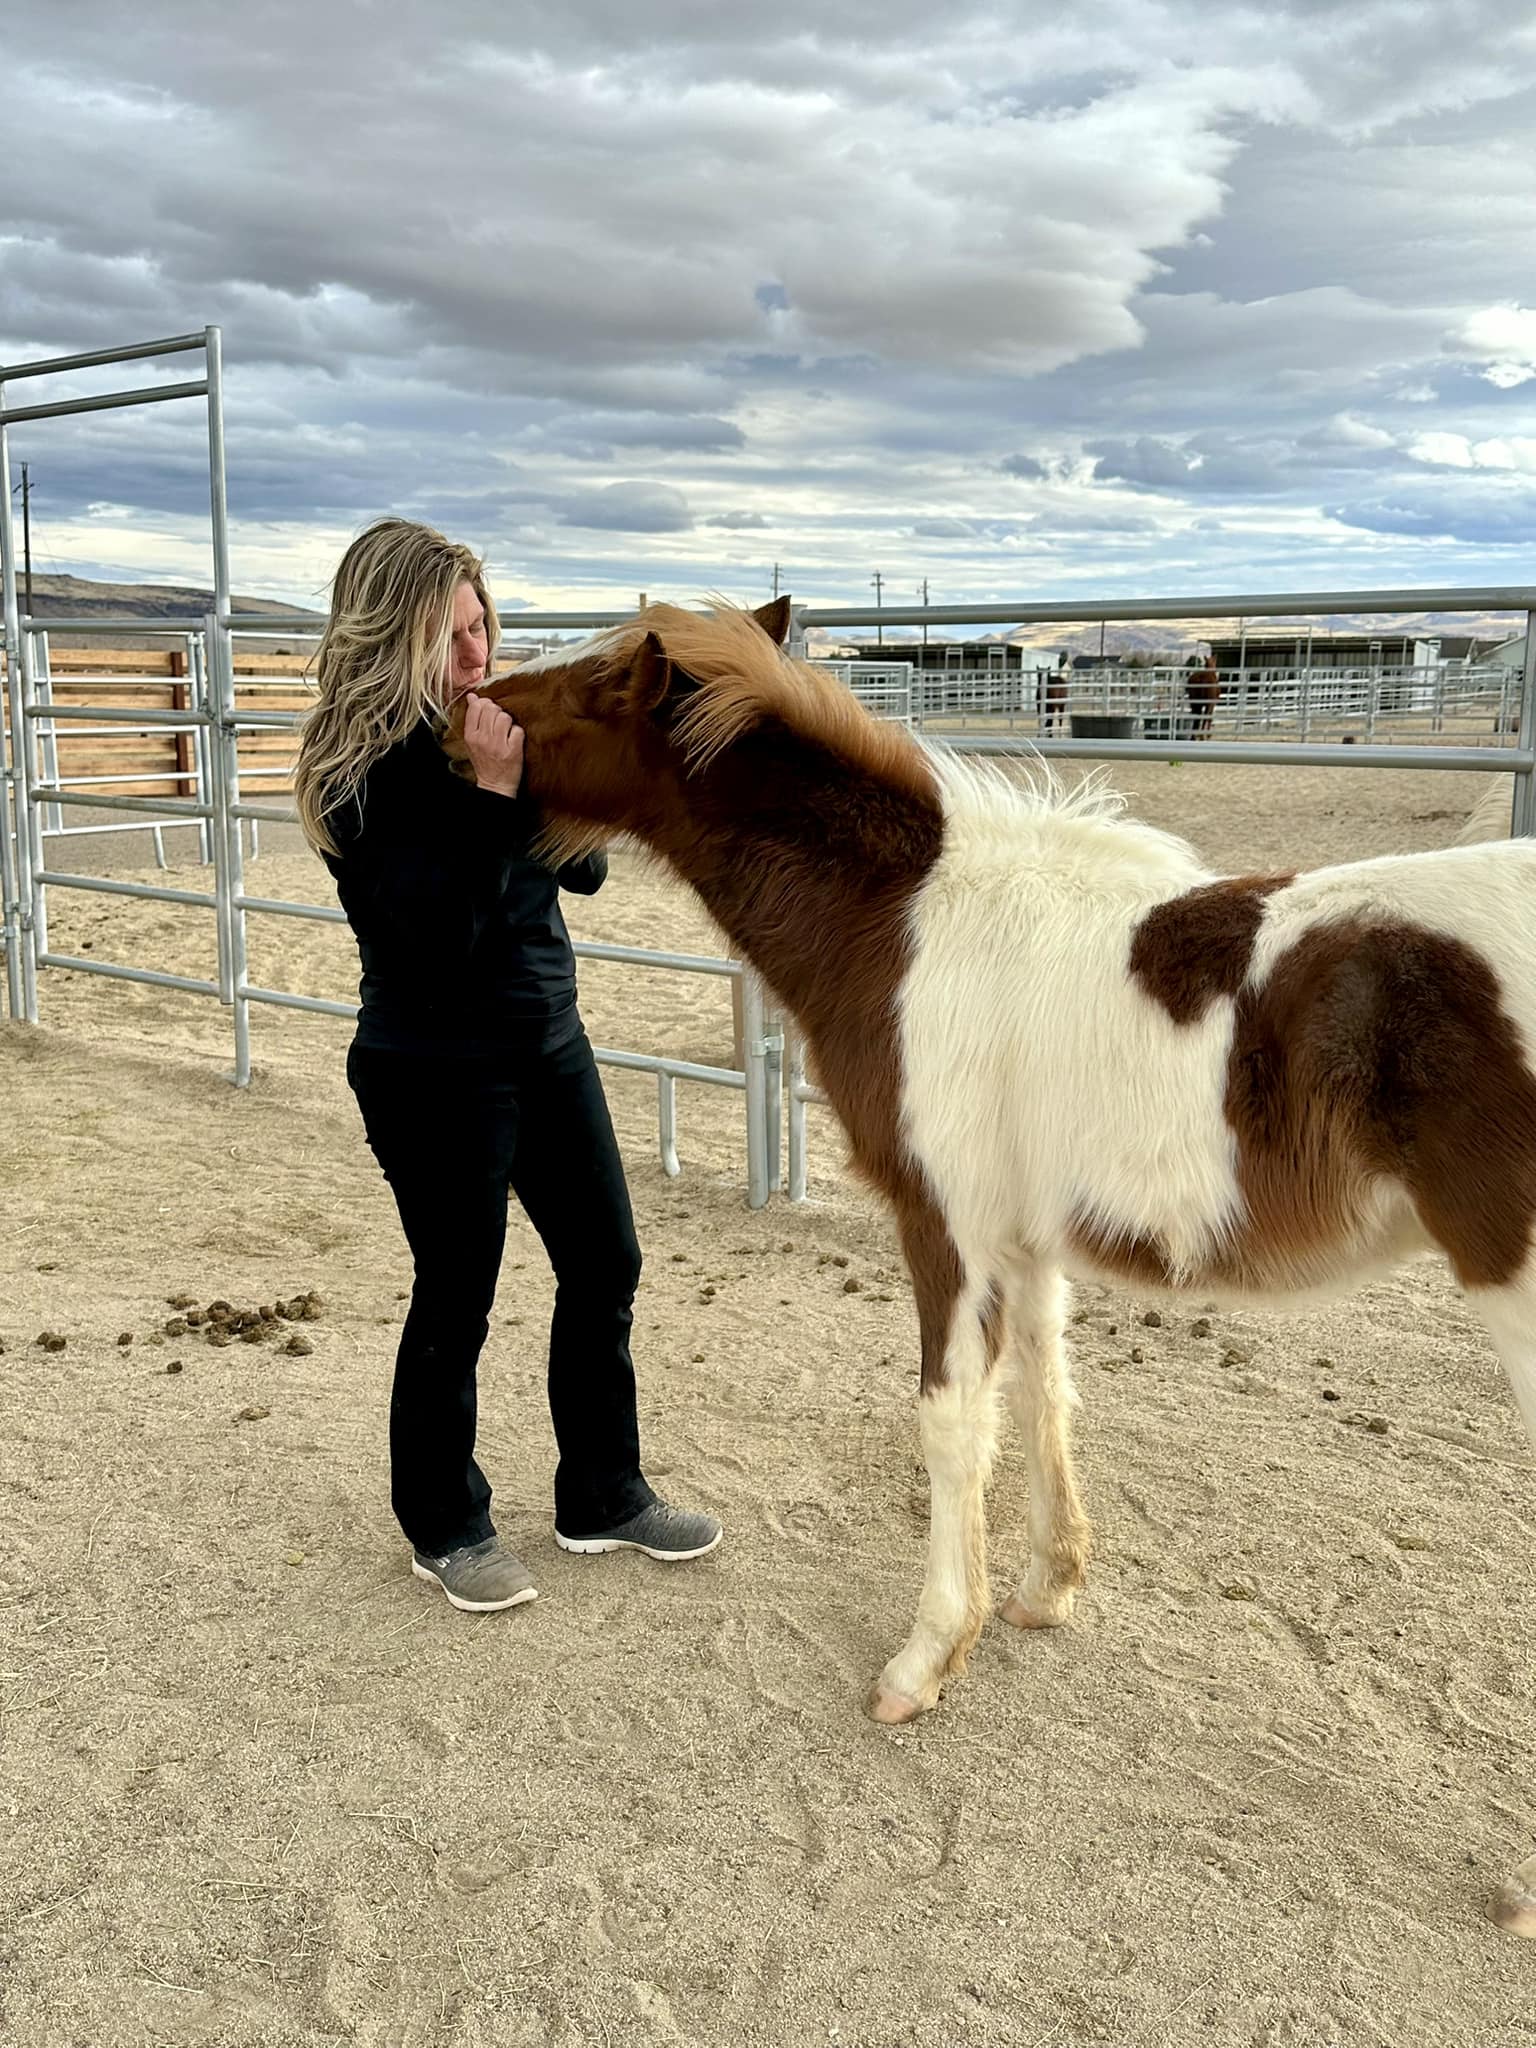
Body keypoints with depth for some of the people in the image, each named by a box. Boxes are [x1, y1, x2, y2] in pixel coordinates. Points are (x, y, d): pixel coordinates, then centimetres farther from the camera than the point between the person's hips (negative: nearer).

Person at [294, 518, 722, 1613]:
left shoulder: (494, 722, 3)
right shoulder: (359, 767, -15)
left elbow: (585, 870, 7)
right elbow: (442, 924, -24)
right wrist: (494, 789, -26)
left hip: (549, 1042, 7)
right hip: (438, 1070, -7)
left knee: (605, 1268, 13)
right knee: (456, 1303, 6)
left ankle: (603, 1497, 32)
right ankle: (446, 1528, 29)